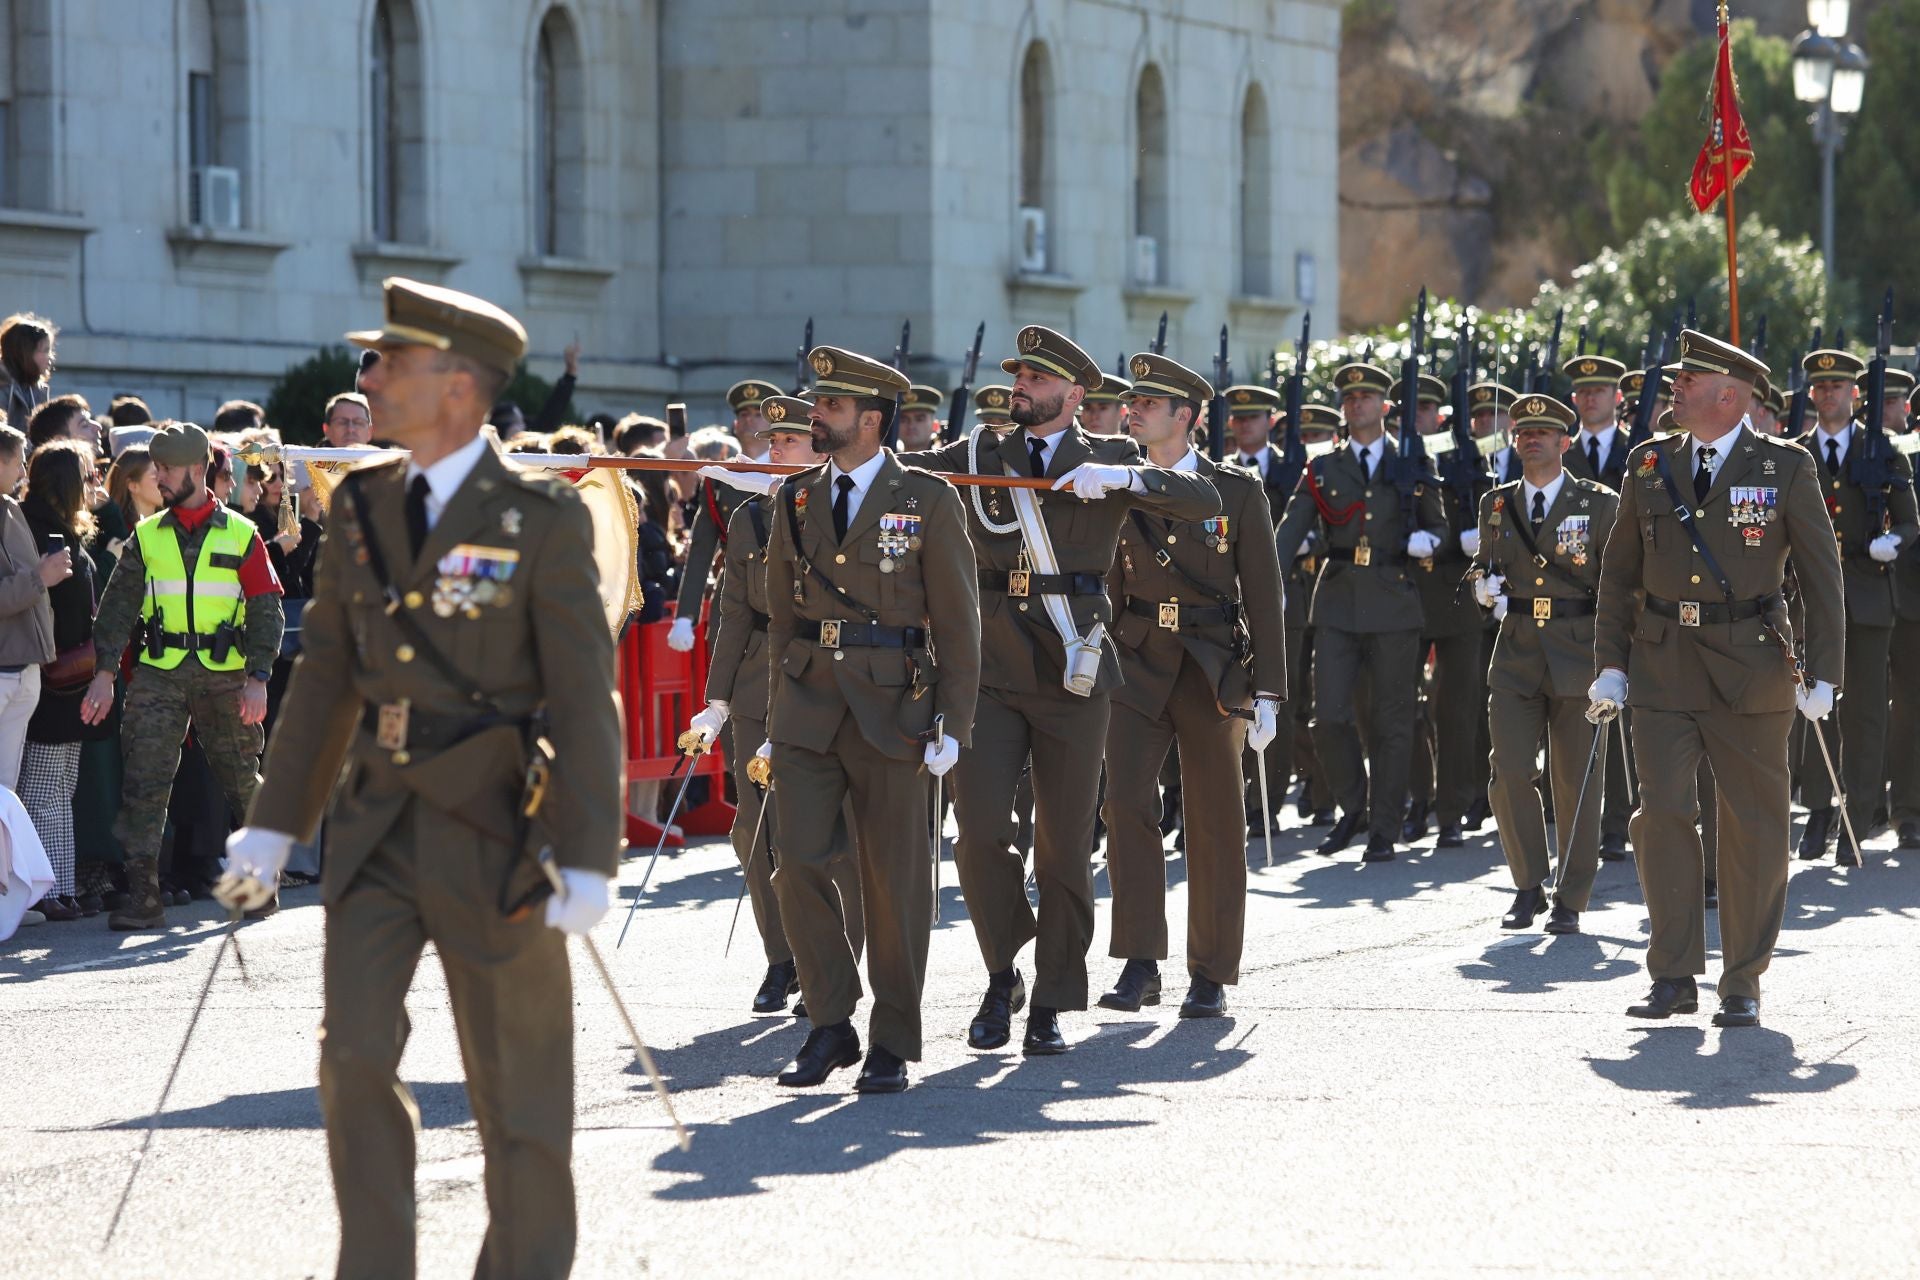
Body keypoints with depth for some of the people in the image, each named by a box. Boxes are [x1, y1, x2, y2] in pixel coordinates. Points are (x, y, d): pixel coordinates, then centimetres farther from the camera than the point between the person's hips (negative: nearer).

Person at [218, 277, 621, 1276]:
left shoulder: (542, 520, -9)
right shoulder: (360, 508, 7)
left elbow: (583, 697, -11)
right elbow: (326, 676, 12)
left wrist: (587, 858, -16)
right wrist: (274, 824, 10)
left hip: (493, 835, -4)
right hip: (376, 828, 4)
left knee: (516, 1082, 6)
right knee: (352, 1055, -5)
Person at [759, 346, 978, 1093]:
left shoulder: (927, 501, -2)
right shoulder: (796, 501, 10)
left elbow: (958, 621, -1)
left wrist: (953, 725, -7)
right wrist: (778, 714, 12)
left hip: (891, 710, -3)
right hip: (807, 709, 3)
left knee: (894, 881, 1)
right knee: (799, 864, -7)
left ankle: (893, 1044, 11)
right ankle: (830, 1025, 7)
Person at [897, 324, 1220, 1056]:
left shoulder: (1110, 460, 6)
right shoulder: (980, 456, 10)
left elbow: (1205, 501, -3)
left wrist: (1121, 478, -17)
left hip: (1074, 672, -1)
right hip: (990, 671, 1)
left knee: (1064, 844, 2)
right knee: (979, 829, -11)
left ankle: (1050, 1006, 12)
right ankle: (1001, 974, 9)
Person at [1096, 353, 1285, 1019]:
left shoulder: (1238, 491, 0)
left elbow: (1263, 595, 1)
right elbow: (1109, 589, 13)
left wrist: (1267, 693, -4)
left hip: (1213, 672, -1)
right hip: (1137, 666, 2)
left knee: (1214, 823, 3)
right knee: (1125, 802, -14)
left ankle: (1211, 975, 12)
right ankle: (1139, 965, -12)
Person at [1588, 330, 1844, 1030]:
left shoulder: (1786, 467, 0)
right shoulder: (1650, 465, 9)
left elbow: (1821, 574, 1)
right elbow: (1619, 571, 14)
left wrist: (1822, 674, -5)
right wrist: (1611, 663, 6)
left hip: (1748, 670, -2)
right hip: (1662, 669, 2)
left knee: (1753, 828, 2)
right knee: (1662, 814, -6)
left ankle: (1743, 984, 12)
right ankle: (1674, 977, 3)